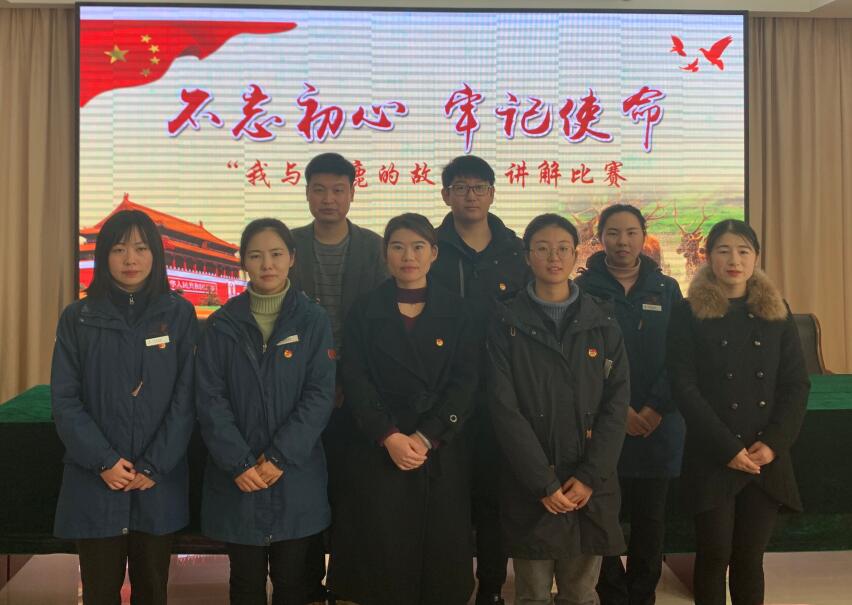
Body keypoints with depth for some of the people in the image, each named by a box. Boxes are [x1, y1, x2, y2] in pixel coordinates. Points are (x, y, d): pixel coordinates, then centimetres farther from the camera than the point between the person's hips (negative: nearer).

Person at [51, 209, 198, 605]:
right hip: (95, 481, 0)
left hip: (159, 482, 0)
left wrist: (153, 467, -11)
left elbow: (186, 397, -4)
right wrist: (103, 461, -13)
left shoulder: (179, 315, 1)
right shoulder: (77, 318, 2)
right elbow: (65, 400, -2)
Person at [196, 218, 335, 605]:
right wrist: (239, 464, -14)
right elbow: (210, 399, -3)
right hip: (237, 479, 1)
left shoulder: (313, 321, 0)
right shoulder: (222, 325, 3)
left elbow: (319, 395, -6)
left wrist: (279, 458, -14)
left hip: (296, 477, 0)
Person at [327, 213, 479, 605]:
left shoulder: (455, 312, 5)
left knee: (440, 554, 4)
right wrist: (389, 436, -15)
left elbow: (464, 382, -3)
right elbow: (355, 381, -3)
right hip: (378, 452, 0)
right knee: (382, 554, 1)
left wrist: (425, 438, -13)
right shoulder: (365, 312, 5)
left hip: (441, 454, 1)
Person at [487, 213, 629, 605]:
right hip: (529, 488, -1)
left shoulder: (602, 324, 7)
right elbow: (505, 408, -7)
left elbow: (616, 404, 1)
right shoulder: (506, 323, 0)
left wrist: (589, 477, -10)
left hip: (590, 488, 2)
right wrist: (543, 483, -12)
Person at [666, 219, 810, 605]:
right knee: (714, 554, 3)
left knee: (750, 557, 10)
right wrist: (727, 447, -14)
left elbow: (796, 384, 6)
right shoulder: (689, 314, -1)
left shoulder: (777, 312, 9)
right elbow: (684, 387, -8)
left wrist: (774, 443, -8)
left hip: (766, 457, 3)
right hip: (712, 458, -3)